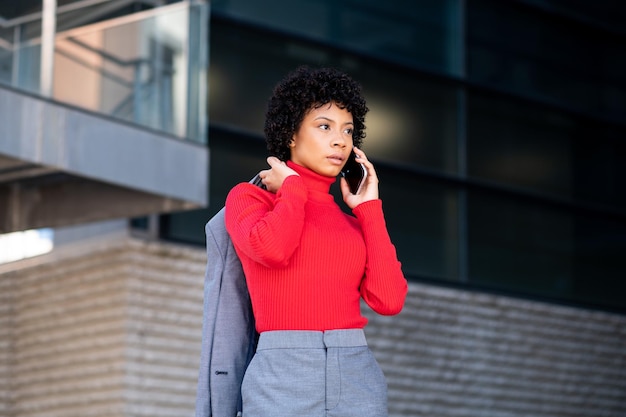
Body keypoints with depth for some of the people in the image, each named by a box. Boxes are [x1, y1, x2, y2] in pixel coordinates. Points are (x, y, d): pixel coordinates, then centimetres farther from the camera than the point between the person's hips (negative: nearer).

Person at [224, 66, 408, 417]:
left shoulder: (354, 223, 21)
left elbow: (389, 300, 3)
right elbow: (272, 249, -15)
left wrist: (368, 209, 12)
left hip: (359, 380, 4)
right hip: (283, 378, -4)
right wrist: (293, 188, 4)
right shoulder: (249, 198, 9)